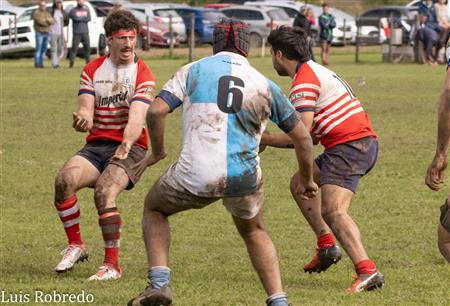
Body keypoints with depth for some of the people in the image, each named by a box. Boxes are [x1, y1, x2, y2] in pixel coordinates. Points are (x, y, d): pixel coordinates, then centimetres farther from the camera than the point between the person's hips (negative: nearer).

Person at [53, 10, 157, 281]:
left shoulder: (143, 75, -5)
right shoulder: (93, 70, 9)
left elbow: (137, 118, -19)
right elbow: (86, 110, -1)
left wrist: (127, 143, -41)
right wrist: (83, 119, -28)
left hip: (131, 149, -4)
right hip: (96, 144, 4)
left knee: (104, 192, -31)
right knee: (65, 180, -25)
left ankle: (112, 264, -22)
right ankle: (76, 246, -7)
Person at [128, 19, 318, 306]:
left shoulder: (193, 70, 6)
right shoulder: (264, 84, 11)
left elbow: (156, 111, -5)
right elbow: (302, 136, 14)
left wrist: (158, 151, 12)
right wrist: (306, 179, 29)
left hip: (196, 175, -2)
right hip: (244, 176, 2)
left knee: (155, 208, 28)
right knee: (254, 232, 31)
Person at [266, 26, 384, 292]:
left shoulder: (304, 82, -11)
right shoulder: (316, 70, 21)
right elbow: (313, 134, 25)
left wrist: (264, 139, -7)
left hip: (349, 146, -10)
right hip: (362, 143, 10)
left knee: (333, 211, -22)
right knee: (299, 183, 22)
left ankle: (367, 271, -37)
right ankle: (327, 246, 14)